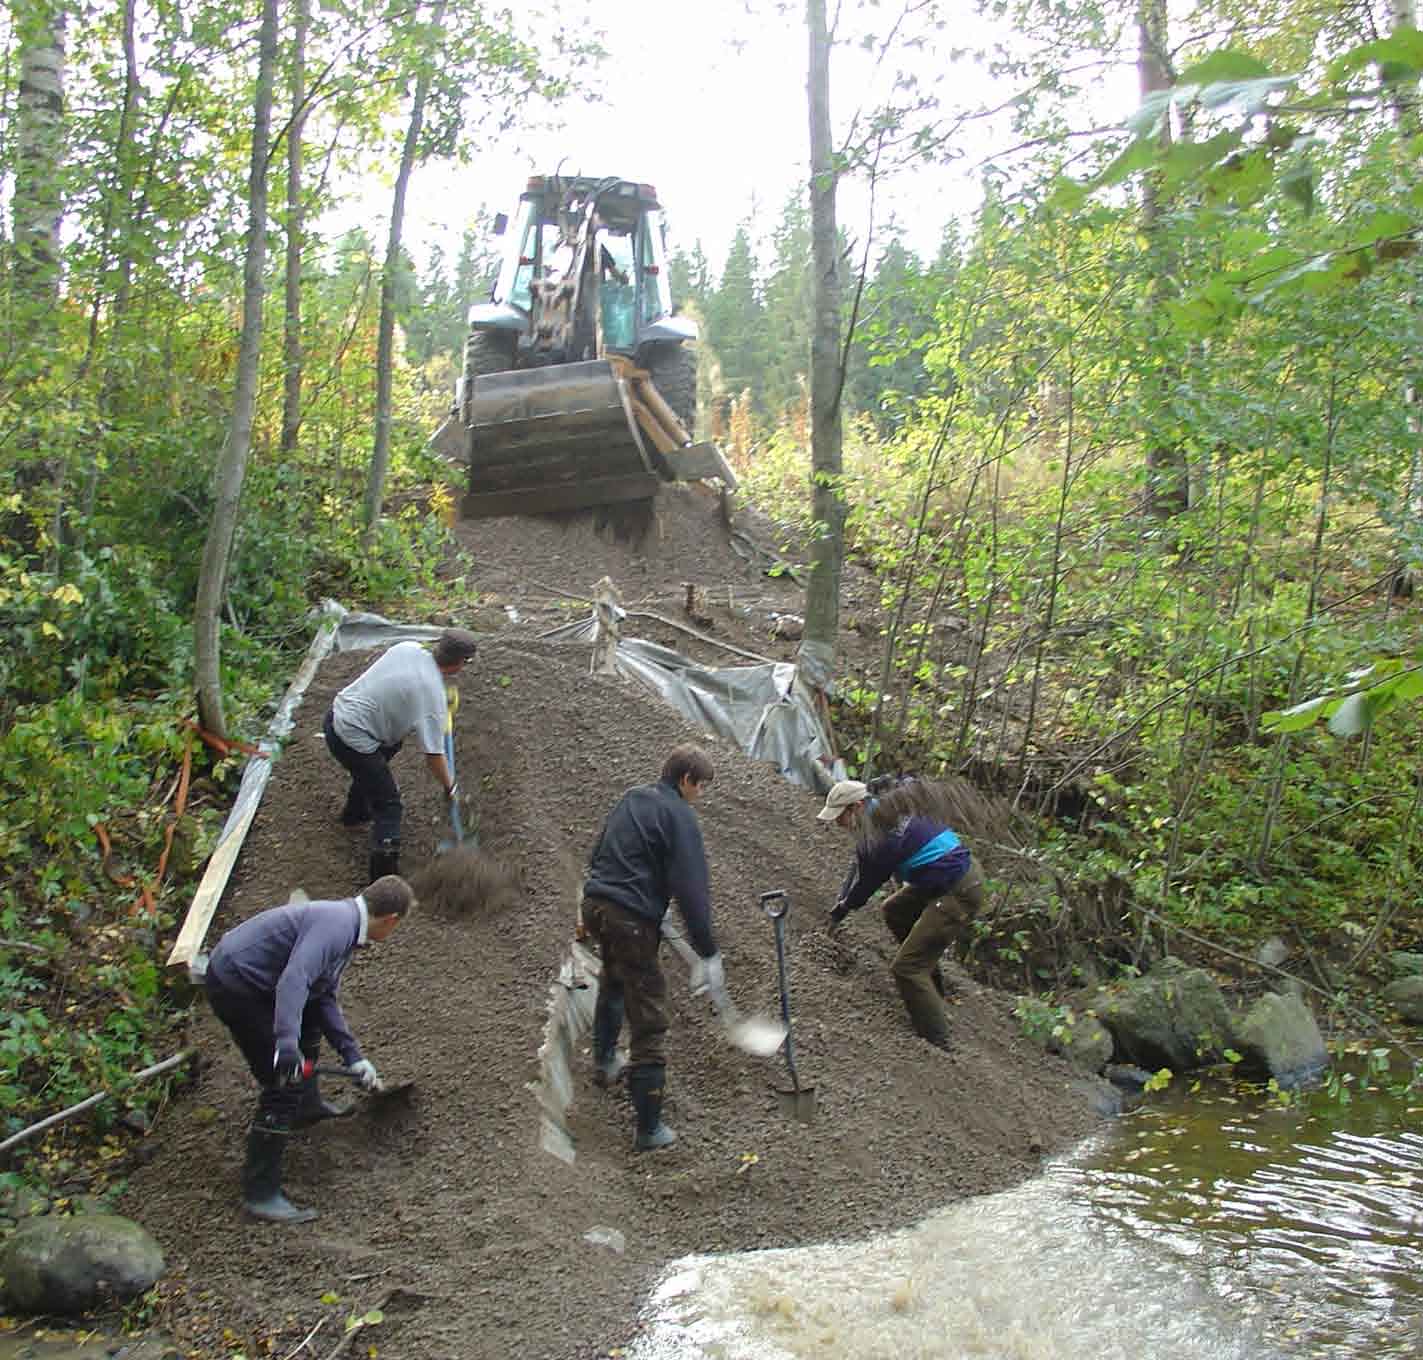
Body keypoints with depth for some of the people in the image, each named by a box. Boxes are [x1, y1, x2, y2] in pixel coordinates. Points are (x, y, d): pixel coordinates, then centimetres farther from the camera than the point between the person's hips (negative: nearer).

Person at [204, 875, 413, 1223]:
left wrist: (353, 1057, 18)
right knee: (285, 1086, -10)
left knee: (313, 1014, 31)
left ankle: (307, 1106, 48)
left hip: (245, 975, 11)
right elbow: (294, 980, -35)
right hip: (235, 987, -11)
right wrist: (287, 1046, -41)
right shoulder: (336, 925, -21)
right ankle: (260, 1193, -4)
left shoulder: (344, 923, 11)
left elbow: (325, 998, 19)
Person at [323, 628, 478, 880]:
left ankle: (355, 812, 58)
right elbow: (433, 757, -15)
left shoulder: (408, 647, -1)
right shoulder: (433, 696, -19)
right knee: (388, 805, 0)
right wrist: (449, 787, 3)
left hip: (337, 713, 8)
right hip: (352, 740, -8)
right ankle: (385, 876, -3)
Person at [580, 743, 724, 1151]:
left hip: (595, 903, 8)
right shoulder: (679, 815, -8)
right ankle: (649, 1128, 2)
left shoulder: (631, 798, 15)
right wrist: (708, 953, -10)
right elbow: (691, 889, -13)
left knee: (614, 981, 37)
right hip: (632, 918, -8)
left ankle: (604, 1062, 49)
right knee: (650, 1023, -1)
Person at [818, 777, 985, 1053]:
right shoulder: (887, 810, 9)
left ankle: (939, 1043, -6)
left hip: (958, 895, -11)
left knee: (905, 968, -8)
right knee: (894, 910, 30)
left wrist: (841, 910, 11)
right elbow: (862, 867, 17)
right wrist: (841, 904, 13)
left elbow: (867, 882, -6)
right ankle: (932, 986, 39)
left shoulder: (880, 835, -20)